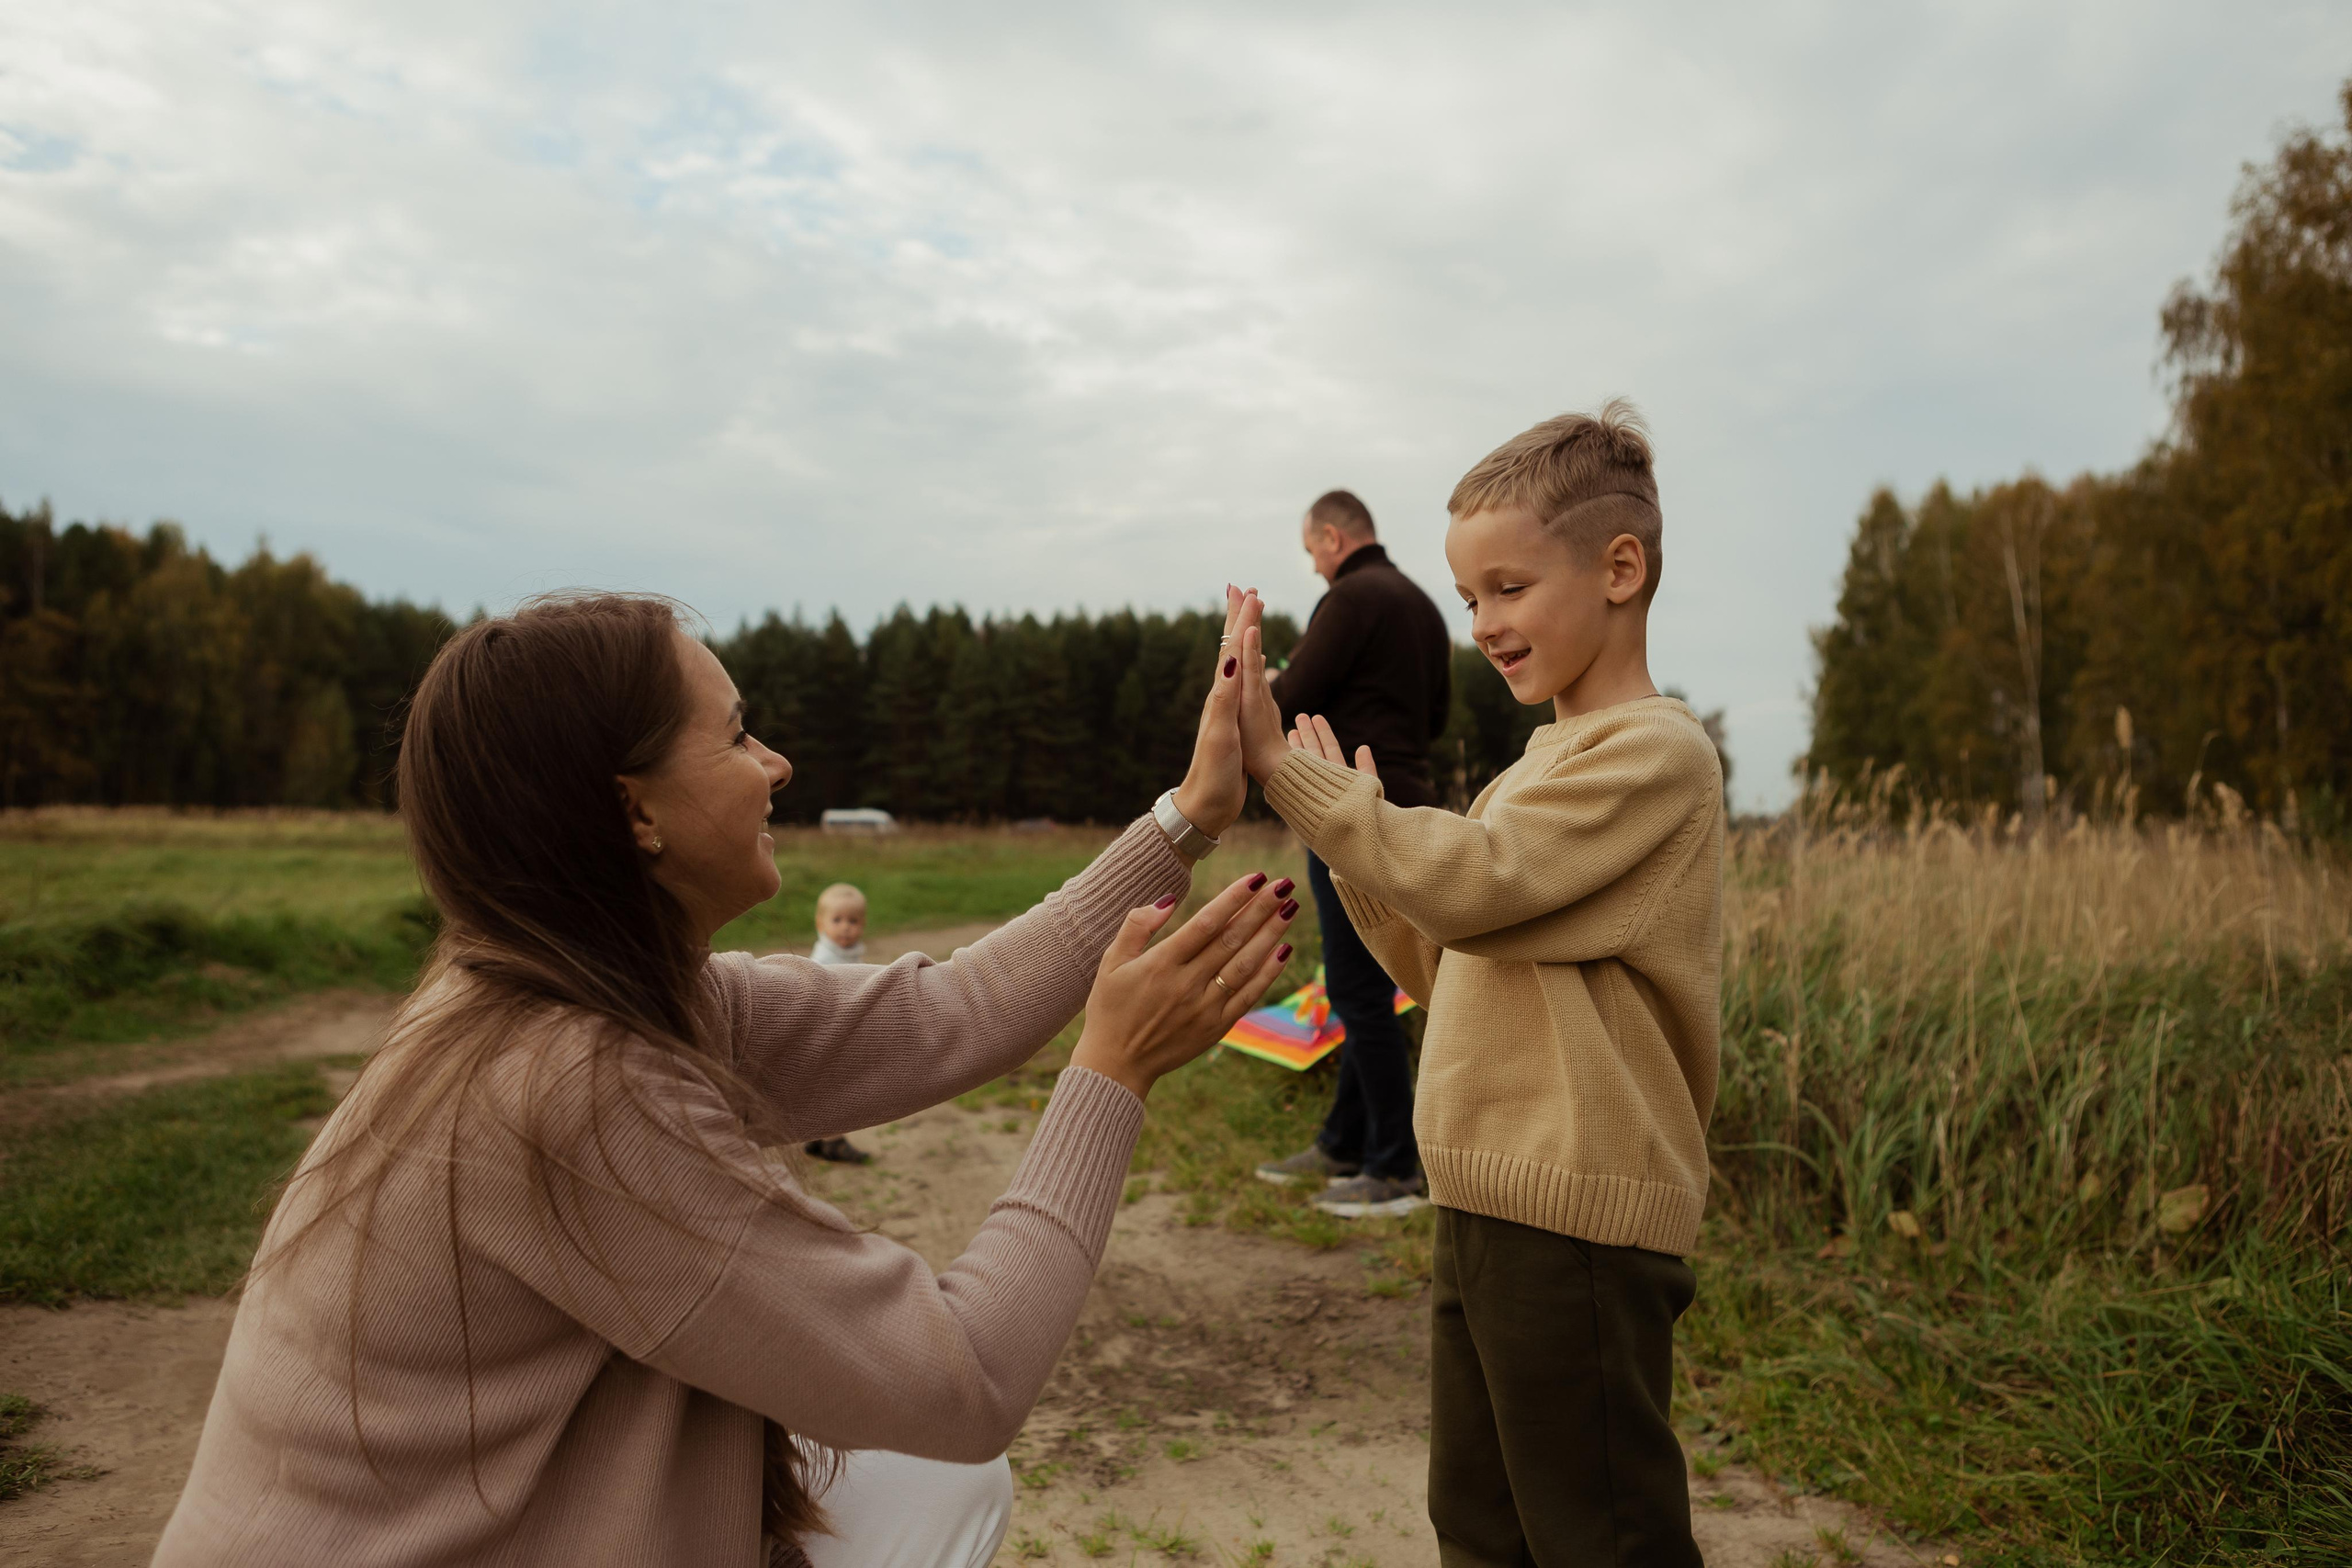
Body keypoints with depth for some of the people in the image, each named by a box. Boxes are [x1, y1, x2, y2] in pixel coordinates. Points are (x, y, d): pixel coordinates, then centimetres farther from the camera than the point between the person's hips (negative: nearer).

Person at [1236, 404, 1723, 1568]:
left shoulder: (1653, 750, -13)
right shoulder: (1543, 762, 15)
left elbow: (1463, 884, -22)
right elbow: (1432, 960, 15)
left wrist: (1294, 774, -15)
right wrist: (1355, 820, 4)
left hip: (1576, 1220, -9)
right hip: (1486, 1204, 9)